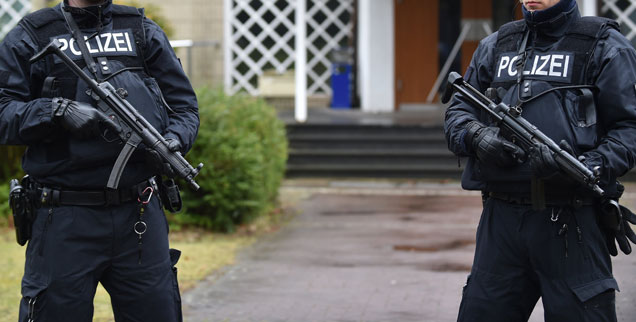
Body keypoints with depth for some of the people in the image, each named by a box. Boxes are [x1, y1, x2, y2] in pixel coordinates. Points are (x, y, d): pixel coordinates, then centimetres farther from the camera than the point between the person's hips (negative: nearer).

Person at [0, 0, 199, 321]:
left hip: (140, 215, 3)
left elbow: (184, 105, 14)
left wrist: (175, 140, -7)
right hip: (65, 222, -3)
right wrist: (59, 111, -17)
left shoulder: (145, 33, 15)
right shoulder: (30, 37, 6)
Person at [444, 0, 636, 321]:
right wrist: (476, 136, -6)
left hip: (572, 224, -4)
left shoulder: (606, 47, 2)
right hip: (502, 219, 4)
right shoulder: (494, 47, 16)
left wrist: (587, 168, -20)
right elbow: (457, 113, 17)